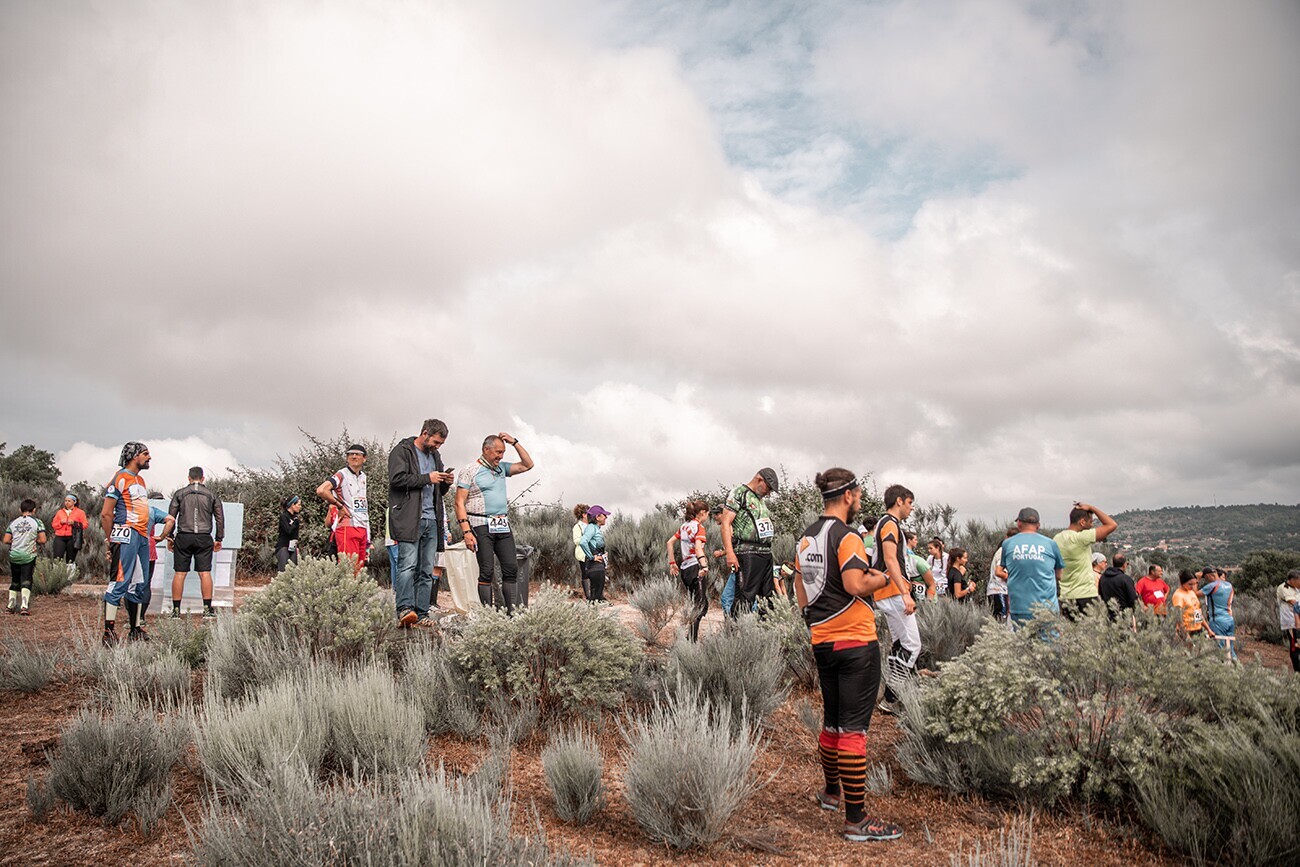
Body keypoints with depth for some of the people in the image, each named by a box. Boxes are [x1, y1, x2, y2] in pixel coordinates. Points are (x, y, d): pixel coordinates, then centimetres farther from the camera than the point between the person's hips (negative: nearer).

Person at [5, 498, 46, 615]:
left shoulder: (13, 522, 4)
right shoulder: (37, 522, -5)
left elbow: (6, 540, 0)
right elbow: (42, 540, -11)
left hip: (14, 556, 3)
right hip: (28, 556, -3)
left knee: (14, 581, 16)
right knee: (26, 581, 1)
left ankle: (11, 606, 20)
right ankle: (24, 606, -11)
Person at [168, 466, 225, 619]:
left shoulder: (180, 494, 5)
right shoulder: (211, 495, 7)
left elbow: (171, 517, 3)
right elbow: (220, 518, 8)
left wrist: (169, 537, 11)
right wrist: (219, 539, 14)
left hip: (183, 537, 0)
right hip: (204, 538, 0)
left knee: (179, 573, 3)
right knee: (205, 573, 0)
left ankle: (176, 609, 5)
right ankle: (207, 609, -2)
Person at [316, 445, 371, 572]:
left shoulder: (364, 477, 19)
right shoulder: (342, 475, -4)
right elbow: (321, 490, -21)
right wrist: (340, 506, -11)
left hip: (362, 528, 7)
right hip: (347, 527, -7)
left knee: (359, 569, 7)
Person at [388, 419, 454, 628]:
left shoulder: (435, 455, 24)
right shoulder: (402, 451, 2)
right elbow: (397, 478, -14)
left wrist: (446, 483, 8)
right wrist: (427, 478, -11)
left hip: (431, 520, 7)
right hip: (409, 519, -7)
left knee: (427, 571, 3)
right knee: (408, 565, -17)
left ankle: (421, 614, 4)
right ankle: (405, 609, -22)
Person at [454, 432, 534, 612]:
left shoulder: (501, 468, 17)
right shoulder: (470, 471, -1)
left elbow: (527, 465, 20)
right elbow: (459, 503, -6)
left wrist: (514, 442, 11)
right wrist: (466, 531, -15)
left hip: (503, 526, 6)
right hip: (482, 526, -6)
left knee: (511, 568, -2)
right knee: (486, 571, -5)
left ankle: (512, 610, 2)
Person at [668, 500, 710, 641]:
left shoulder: (684, 526, 14)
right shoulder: (699, 527, -9)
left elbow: (670, 542, 16)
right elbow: (698, 547, -25)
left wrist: (672, 563, 19)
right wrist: (704, 566, -38)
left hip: (684, 569, 8)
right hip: (696, 567, -8)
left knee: (693, 604, 17)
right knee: (702, 605, -8)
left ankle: (691, 637, 17)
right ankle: (693, 639, -19)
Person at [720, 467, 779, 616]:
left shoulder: (761, 499, 22)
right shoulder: (738, 493, -4)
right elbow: (726, 523, -12)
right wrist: (730, 553, -21)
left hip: (766, 553, 9)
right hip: (747, 553, -9)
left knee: (766, 597, 11)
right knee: (745, 598, -11)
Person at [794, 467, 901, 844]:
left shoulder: (806, 538, 12)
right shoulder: (846, 536, -13)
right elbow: (855, 584, -24)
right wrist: (885, 578, -7)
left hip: (821, 640, 8)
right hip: (856, 640, -8)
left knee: (832, 721, 22)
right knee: (854, 728, -5)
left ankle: (831, 792, 37)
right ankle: (856, 819, 0)